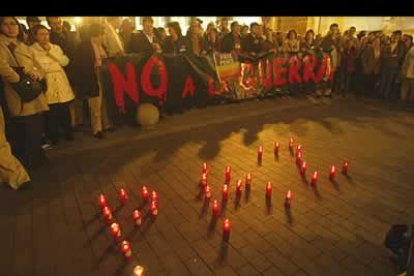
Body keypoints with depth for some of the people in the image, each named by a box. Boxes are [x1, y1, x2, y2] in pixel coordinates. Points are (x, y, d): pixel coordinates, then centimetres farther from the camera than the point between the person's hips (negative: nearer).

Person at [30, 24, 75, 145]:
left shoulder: (55, 47, 15)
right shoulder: (32, 50, 0)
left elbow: (65, 61, 1)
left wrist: (51, 51, -4)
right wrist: (56, 64, -4)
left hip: (61, 84, 4)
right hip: (46, 86, -3)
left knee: (65, 111, 5)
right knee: (51, 113, -1)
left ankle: (68, 134, 21)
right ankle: (54, 138, 14)